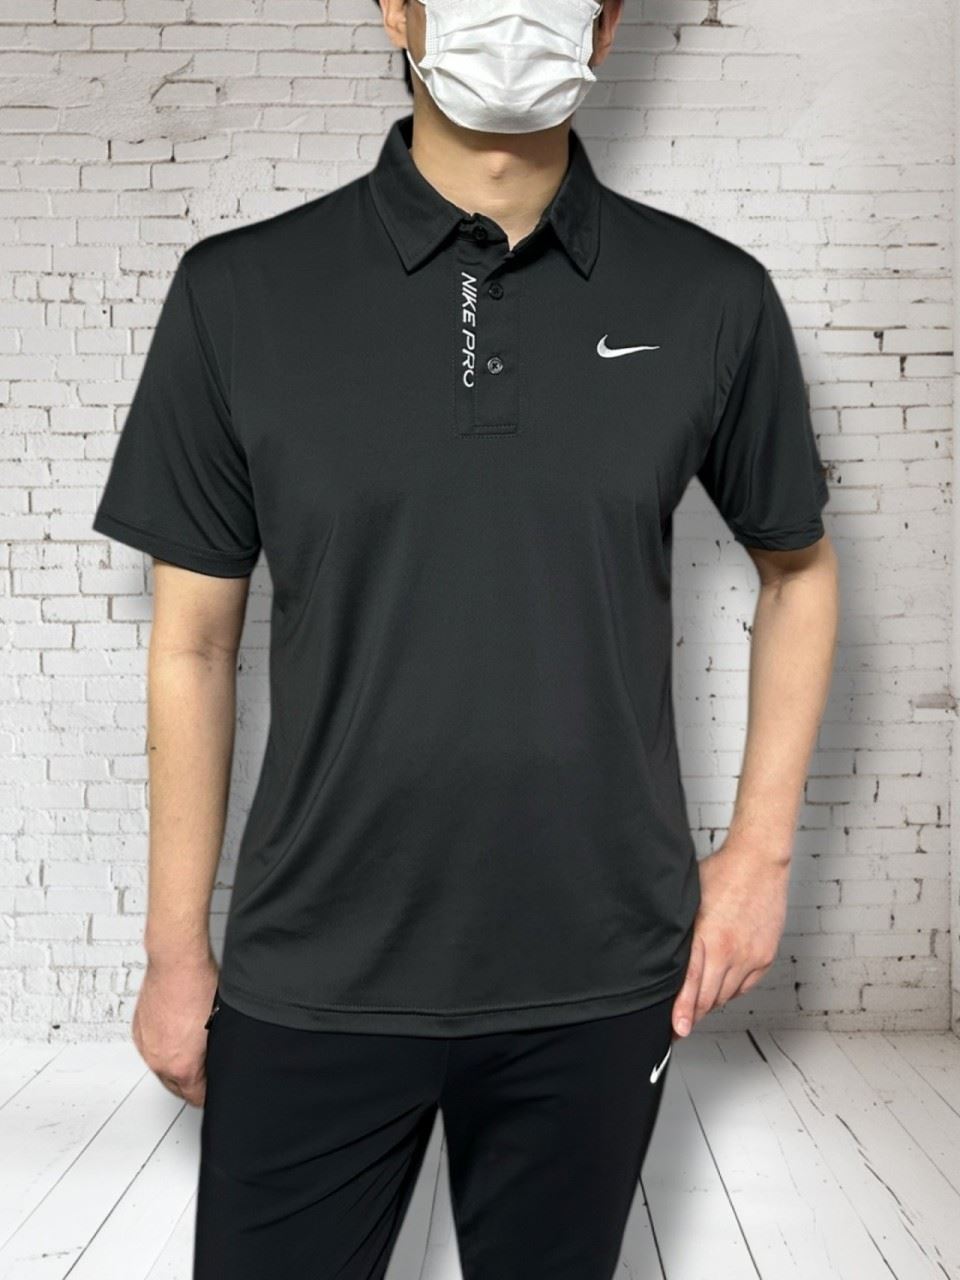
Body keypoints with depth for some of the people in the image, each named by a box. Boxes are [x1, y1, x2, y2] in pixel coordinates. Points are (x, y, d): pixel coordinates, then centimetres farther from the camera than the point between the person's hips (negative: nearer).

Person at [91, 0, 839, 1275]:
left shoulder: (713, 299, -3)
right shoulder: (239, 292, -5)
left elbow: (796, 568, 11)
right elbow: (194, 642, 0)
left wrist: (762, 848, 3)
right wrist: (177, 949, 3)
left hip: (598, 978, 1)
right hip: (313, 979, 0)